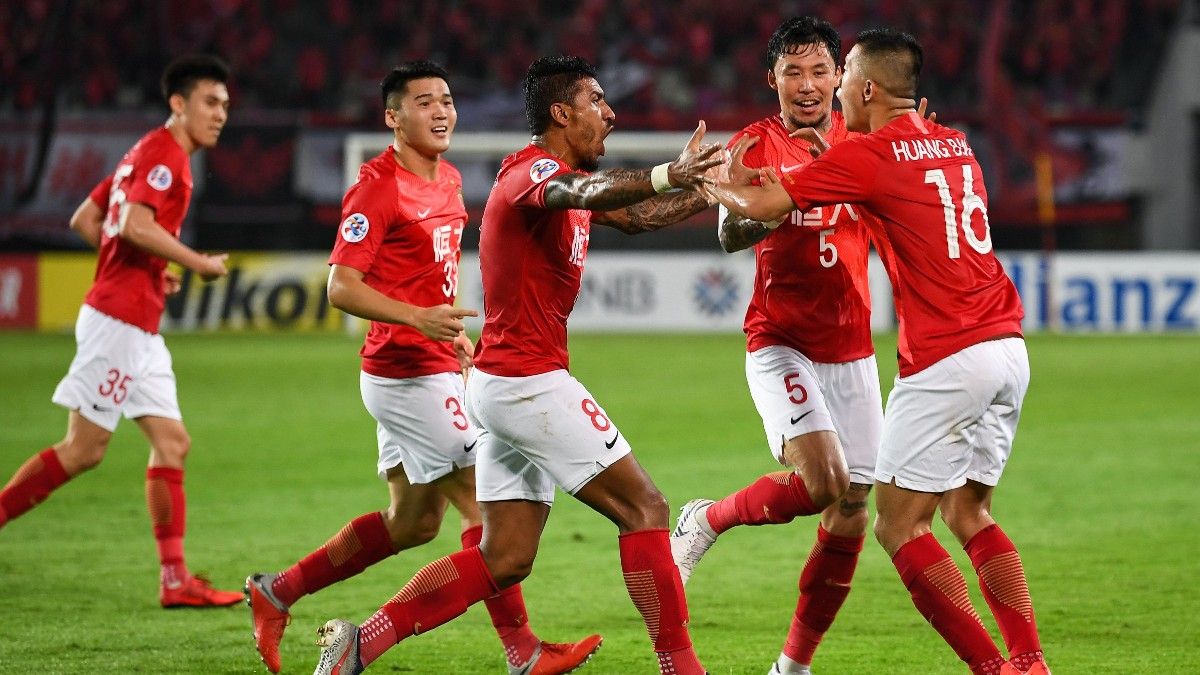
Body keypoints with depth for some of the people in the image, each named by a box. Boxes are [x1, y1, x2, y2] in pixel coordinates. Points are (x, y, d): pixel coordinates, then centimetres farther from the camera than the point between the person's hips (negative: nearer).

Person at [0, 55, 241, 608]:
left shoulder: (147, 154, 19)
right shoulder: (163, 155, -11)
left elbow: (84, 219, 21)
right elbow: (136, 226, -26)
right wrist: (200, 264, -15)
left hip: (140, 328, 10)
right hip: (118, 319, -10)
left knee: (172, 442, 5)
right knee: (84, 448, -7)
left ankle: (176, 579, 4)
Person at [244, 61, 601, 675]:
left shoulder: (448, 179, 12)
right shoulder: (379, 186, -15)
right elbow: (342, 286, -20)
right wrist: (418, 317, -32)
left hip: (434, 369, 10)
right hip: (408, 371, -10)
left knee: (413, 520, 15)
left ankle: (278, 590, 23)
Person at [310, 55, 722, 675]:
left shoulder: (564, 175, 17)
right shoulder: (530, 170, -15)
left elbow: (634, 216, 28)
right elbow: (577, 194, -38)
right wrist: (663, 176, -54)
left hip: (507, 384, 10)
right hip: (529, 380, -10)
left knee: (504, 560, 8)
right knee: (644, 508, -8)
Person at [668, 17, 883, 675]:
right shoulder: (754, 144, -5)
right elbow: (730, 233, -19)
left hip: (852, 349, 4)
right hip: (780, 343, -4)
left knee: (851, 517, 1)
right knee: (822, 480, -24)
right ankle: (707, 520, 4)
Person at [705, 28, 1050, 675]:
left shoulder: (868, 154, -7)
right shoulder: (955, 144, 15)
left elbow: (761, 204, -7)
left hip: (946, 360, -8)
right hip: (1007, 348, 8)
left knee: (899, 525, -1)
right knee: (969, 514, 16)